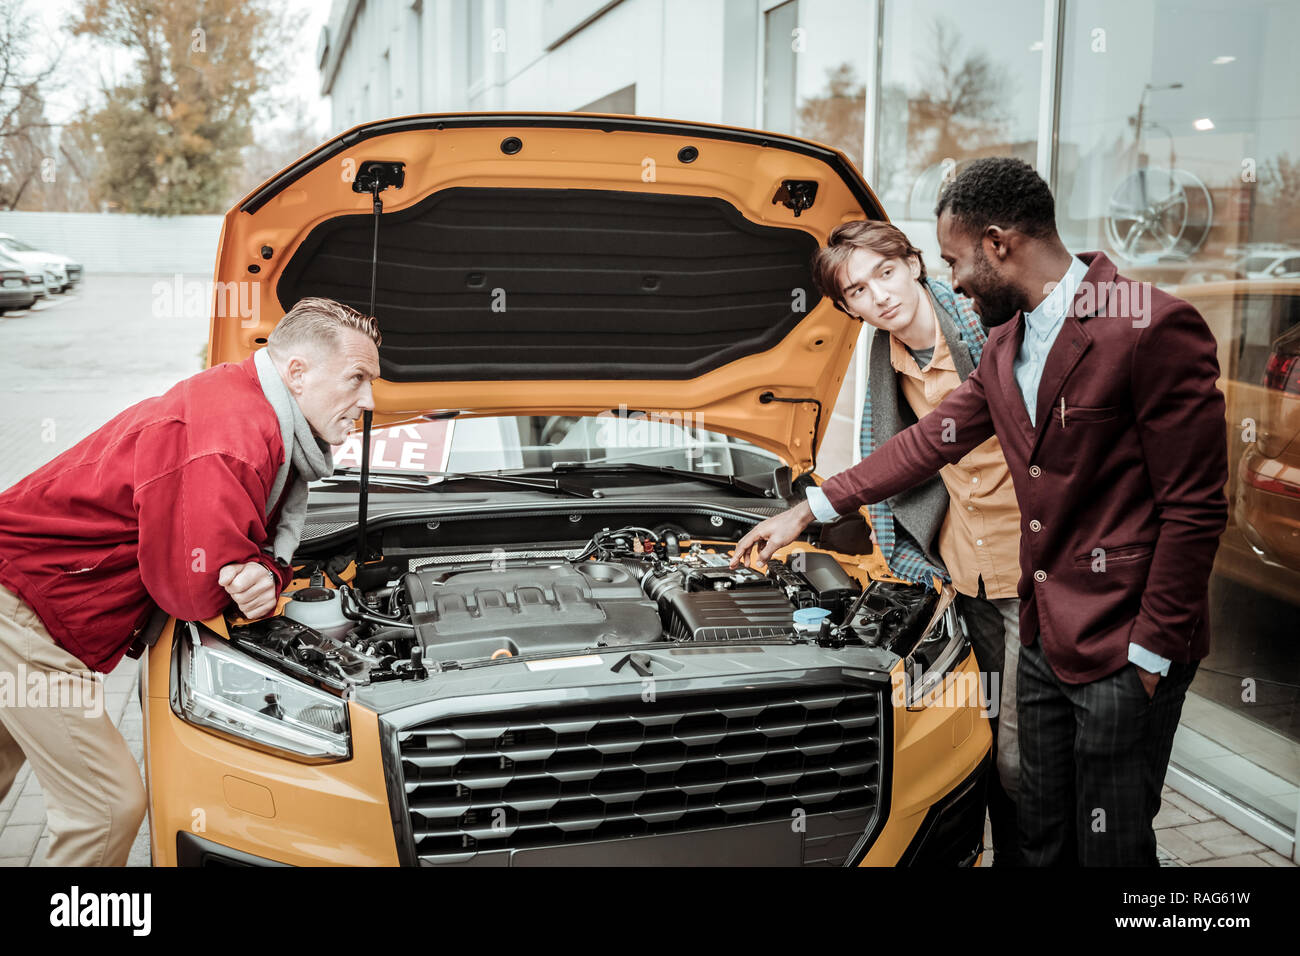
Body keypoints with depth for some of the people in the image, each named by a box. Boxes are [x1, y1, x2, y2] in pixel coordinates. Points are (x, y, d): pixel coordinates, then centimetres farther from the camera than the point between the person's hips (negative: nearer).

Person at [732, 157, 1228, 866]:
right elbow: (930, 441, 17)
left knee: (1110, 848, 6)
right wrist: (807, 512, 17)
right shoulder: (1007, 344, 10)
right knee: (1042, 837, 19)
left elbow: (1193, 509, -17)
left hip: (1125, 649, -8)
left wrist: (1152, 651, -16)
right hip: (1044, 638, 8)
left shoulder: (1153, 329, -17)